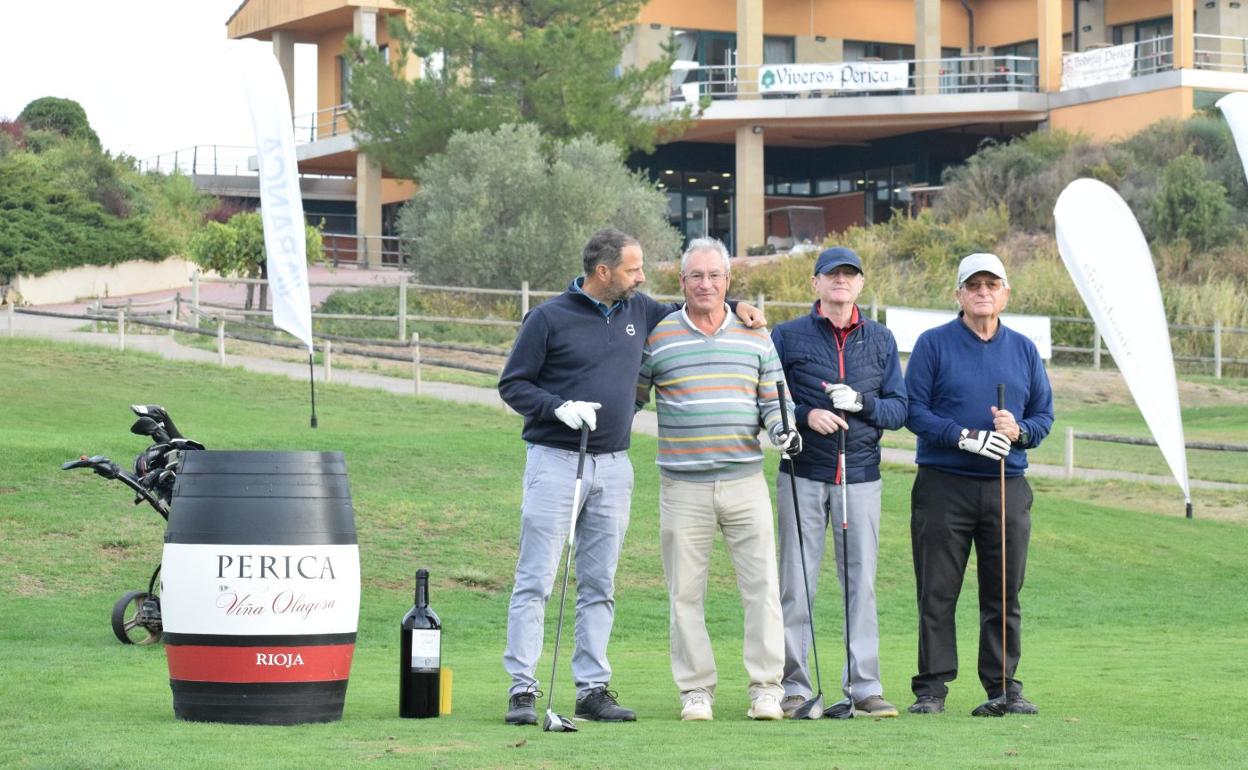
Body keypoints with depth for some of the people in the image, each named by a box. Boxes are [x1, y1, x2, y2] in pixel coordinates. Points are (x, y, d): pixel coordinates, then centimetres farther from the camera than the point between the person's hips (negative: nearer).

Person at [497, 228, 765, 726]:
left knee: (599, 586, 8)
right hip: (555, 461, -6)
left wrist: (734, 306, 17)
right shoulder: (549, 319, -5)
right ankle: (523, 689, -6)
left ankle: (593, 689, 12)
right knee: (535, 582, -7)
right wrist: (559, 408, -17)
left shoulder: (638, 311, 12)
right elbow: (512, 385, -2)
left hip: (613, 468, 6)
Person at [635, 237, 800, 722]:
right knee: (686, 591, 2)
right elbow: (632, 396, 12)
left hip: (745, 481, 1)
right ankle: (696, 690, 10)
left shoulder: (755, 336, 9)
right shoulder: (657, 336, 4)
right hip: (683, 485, -1)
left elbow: (771, 398, 14)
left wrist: (780, 427, -6)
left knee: (762, 585, -3)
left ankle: (766, 687, 4)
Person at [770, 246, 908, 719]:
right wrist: (804, 416, -14)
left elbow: (900, 408, 8)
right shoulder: (787, 337, 5)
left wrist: (861, 404, -11)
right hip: (802, 476, -2)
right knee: (796, 583, -2)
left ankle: (864, 685, 4)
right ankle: (793, 687, 2)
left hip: (860, 476, 2)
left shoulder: (881, 341, 12)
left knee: (861, 582, 1)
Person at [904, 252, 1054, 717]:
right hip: (943, 484, -3)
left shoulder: (1024, 350, 13)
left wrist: (1019, 430, -9)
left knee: (1004, 595, 5)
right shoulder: (933, 344, 2)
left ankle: (1003, 686, 11)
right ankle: (931, 687, 2)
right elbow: (913, 410, -4)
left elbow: (1044, 414, 14)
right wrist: (964, 436, -16)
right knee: (937, 593, -2)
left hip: (1007, 487, 3)